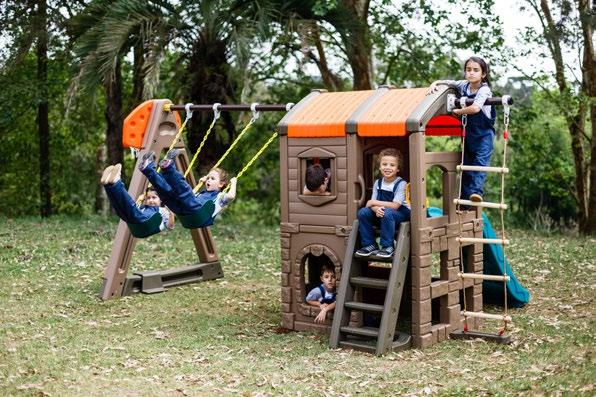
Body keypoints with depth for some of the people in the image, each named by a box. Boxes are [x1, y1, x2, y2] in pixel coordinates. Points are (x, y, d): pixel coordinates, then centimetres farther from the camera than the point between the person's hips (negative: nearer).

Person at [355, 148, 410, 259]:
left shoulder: (401, 184, -13)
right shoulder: (378, 183, 3)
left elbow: (395, 205, -21)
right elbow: (372, 204, -2)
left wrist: (374, 202, -16)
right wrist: (376, 209, -28)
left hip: (401, 214, -6)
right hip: (381, 214, 6)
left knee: (387, 213, -37)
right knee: (362, 212, -16)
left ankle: (388, 247, -23)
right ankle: (369, 245, -7)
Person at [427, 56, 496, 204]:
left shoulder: (484, 89, -16)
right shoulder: (464, 85, 3)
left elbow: (475, 108, -30)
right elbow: (446, 82, 20)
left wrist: (457, 111, -15)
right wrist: (435, 83, 1)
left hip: (484, 133, -6)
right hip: (468, 132, 6)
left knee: (481, 160, -22)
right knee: (466, 164, 8)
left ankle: (477, 191, -33)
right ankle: (465, 200, 12)